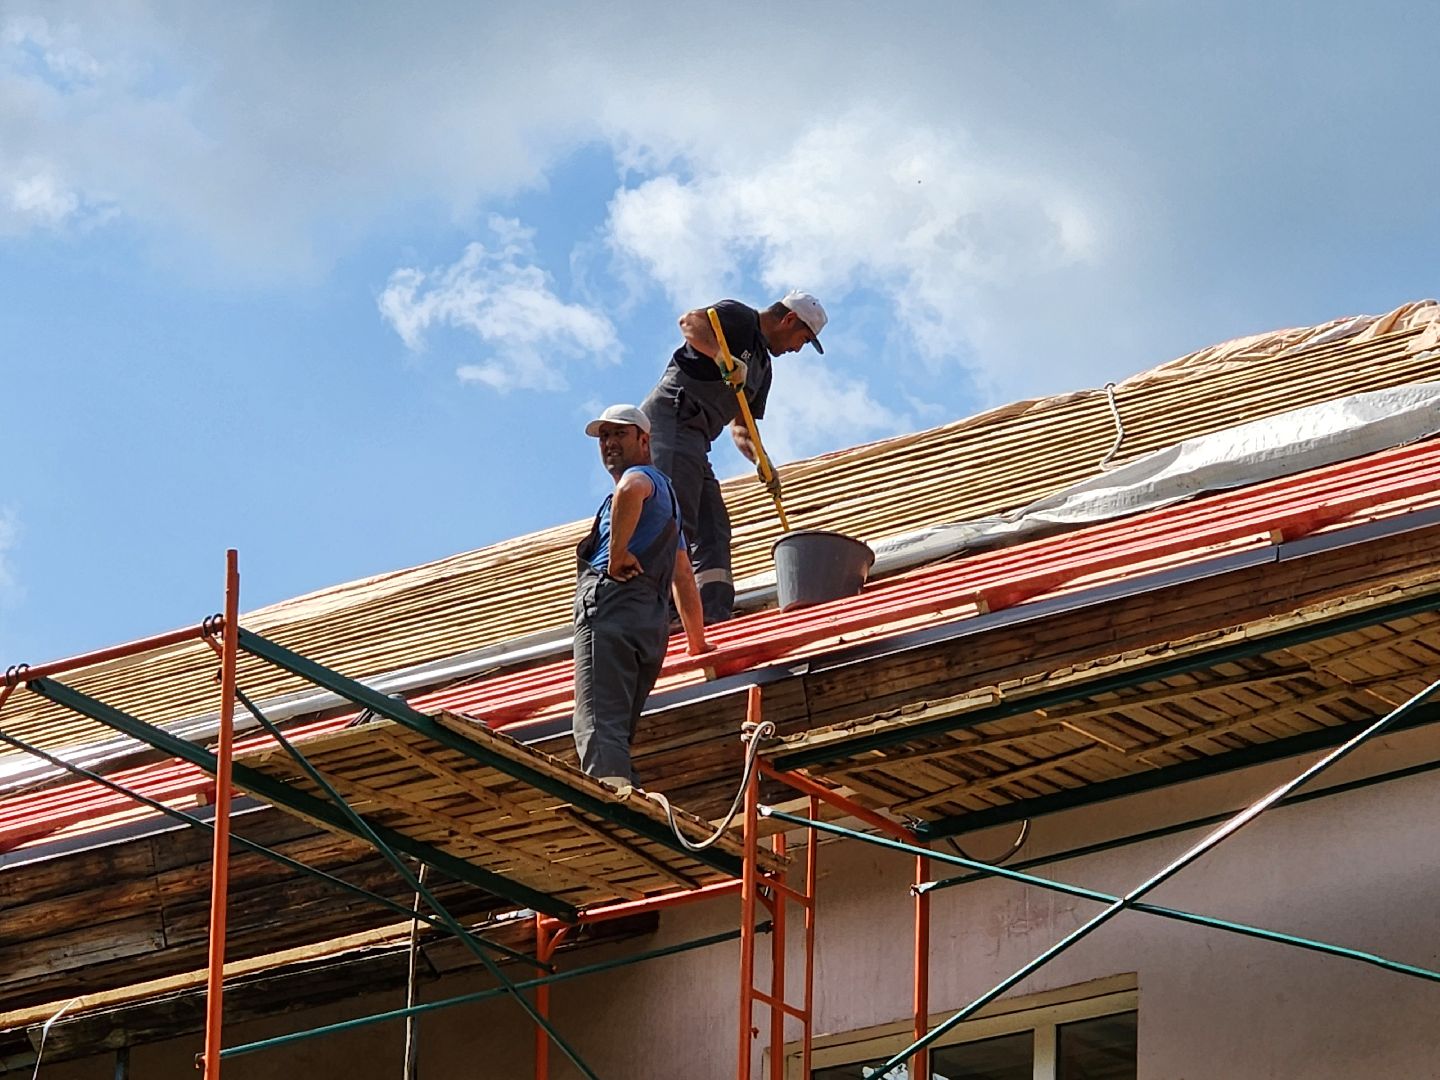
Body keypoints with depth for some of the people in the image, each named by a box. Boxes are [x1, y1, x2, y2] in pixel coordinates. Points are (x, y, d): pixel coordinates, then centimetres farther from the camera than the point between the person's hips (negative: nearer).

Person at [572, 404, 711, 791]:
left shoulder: (643, 476, 7)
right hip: (653, 623, 10)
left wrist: (617, 554, -17)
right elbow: (685, 582, 39)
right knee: (617, 732, 5)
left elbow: (631, 490, -24)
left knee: (597, 726, -22)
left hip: (611, 602, -10)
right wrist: (698, 645, 44)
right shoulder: (665, 493, 35)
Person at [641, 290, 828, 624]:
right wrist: (722, 357, -32)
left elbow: (739, 427, 26)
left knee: (714, 533, 0)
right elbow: (690, 322, -19)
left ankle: (715, 617, -8)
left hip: (695, 439, 10)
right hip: (670, 418, -10)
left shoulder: (761, 366, 27)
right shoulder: (740, 318, 1)